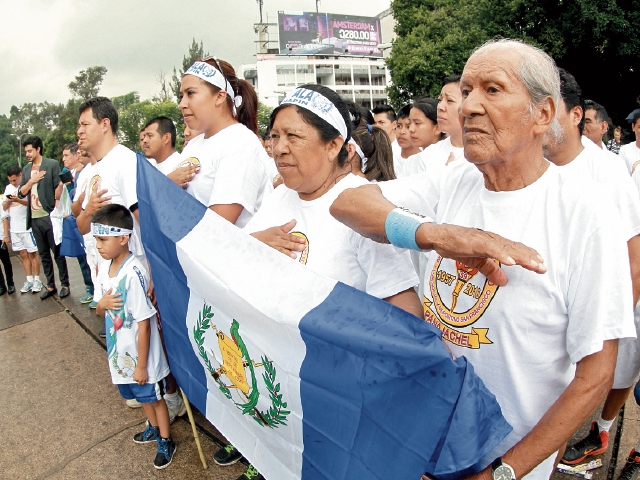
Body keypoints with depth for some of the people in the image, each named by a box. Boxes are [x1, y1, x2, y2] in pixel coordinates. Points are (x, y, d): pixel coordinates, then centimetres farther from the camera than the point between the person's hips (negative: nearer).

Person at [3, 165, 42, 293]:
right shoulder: (8, 188, 11)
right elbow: (4, 207, 11)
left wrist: (18, 200, -26)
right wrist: (8, 200, -9)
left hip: (27, 226, -6)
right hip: (14, 228, 6)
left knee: (32, 253, 2)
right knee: (23, 254, 10)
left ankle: (37, 280, 8)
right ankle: (29, 280, 16)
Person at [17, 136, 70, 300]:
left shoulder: (52, 165, -4)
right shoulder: (26, 169, 13)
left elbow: (59, 187, -6)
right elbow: (21, 193, 9)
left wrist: (56, 210, -8)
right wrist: (31, 181, -6)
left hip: (49, 216, -6)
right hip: (34, 219, 6)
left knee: (58, 252, 2)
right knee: (43, 255, 11)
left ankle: (65, 285, 11)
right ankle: (50, 286, 19)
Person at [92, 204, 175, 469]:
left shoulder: (133, 274, -29)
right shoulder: (105, 267, -4)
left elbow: (144, 324, -24)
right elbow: (101, 311, 8)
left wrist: (141, 365, -18)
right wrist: (102, 303, -17)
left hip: (141, 353, -7)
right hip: (120, 351, 8)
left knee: (154, 396, 14)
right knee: (142, 395, 27)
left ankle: (166, 442, 35)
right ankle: (154, 428, 50)